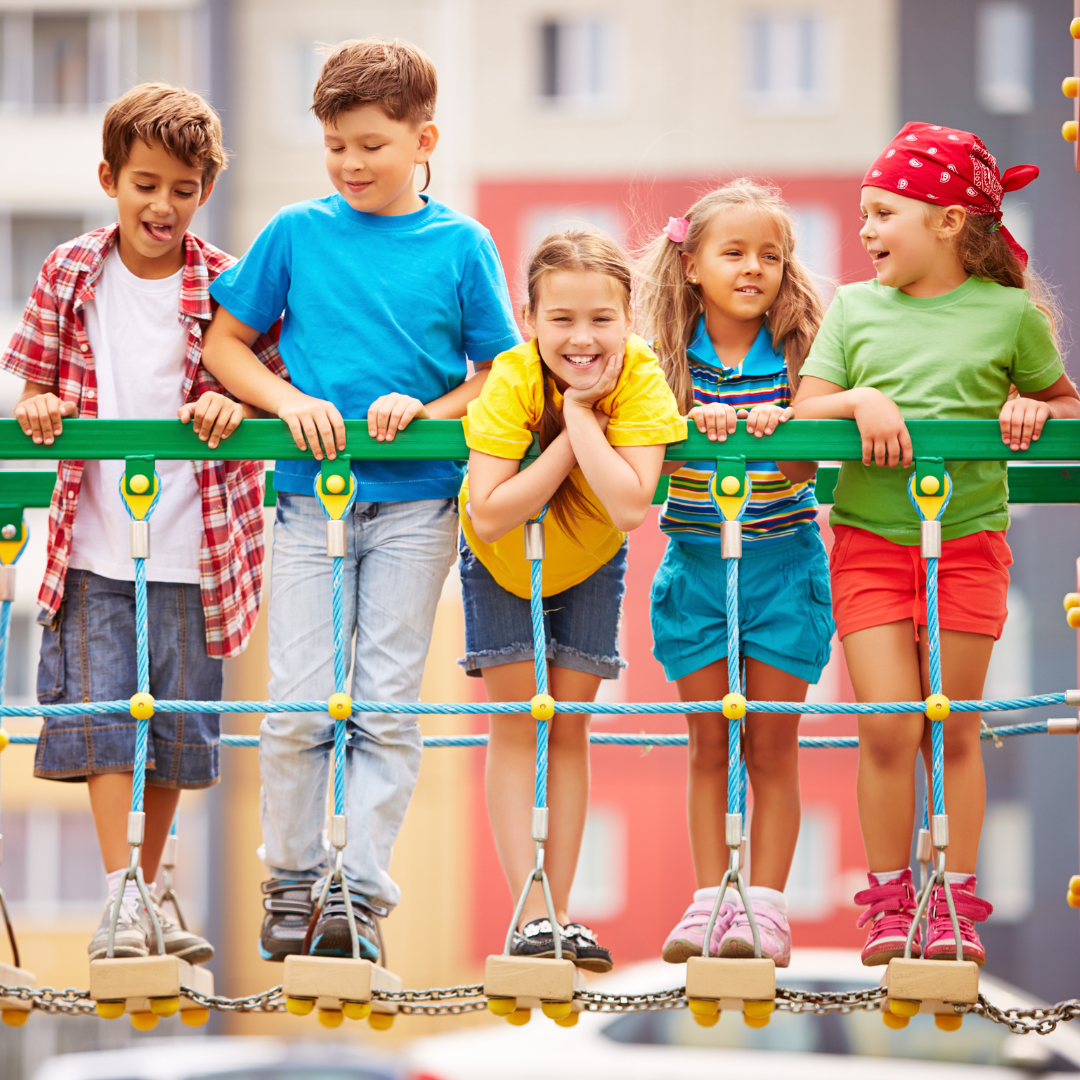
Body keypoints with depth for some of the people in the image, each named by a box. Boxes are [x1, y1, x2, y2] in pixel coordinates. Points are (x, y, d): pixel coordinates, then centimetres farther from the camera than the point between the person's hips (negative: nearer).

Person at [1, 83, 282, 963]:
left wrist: (232, 403, -16)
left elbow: (274, 379, 4)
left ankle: (148, 896, 23)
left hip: (191, 549, 0)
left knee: (178, 727, 8)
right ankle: (120, 897, -6)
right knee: (103, 714, -8)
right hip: (95, 546, 0)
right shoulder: (72, 274, 2)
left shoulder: (227, 286, -2)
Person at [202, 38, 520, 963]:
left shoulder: (461, 246, 3)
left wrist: (427, 410, -12)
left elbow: (500, 373, 6)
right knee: (302, 703, -1)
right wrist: (291, 402, -7)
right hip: (311, 496, 1)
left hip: (416, 503, -1)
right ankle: (292, 881, 13)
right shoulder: (296, 234, 4)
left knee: (386, 704, -2)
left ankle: (360, 891, 0)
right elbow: (225, 344, 9)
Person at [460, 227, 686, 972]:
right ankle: (531, 913, -9)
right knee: (515, 721, -7)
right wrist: (568, 441, -40)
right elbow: (489, 515, -38)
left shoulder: (640, 378, -28)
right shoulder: (513, 380, -32)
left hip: (589, 562, 2)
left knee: (569, 725, 2)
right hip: (500, 565, -1)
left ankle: (561, 914, 6)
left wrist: (580, 414, -41)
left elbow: (630, 506, -40)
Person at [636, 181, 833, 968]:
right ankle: (710, 901, 10)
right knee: (709, 743, 5)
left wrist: (778, 427, -28)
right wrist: (694, 422, -22)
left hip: (782, 562, -1)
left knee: (773, 744, 2)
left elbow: (805, 469, -7)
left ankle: (766, 904, 5)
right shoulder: (671, 357, 0)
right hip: (697, 564, 1)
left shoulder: (796, 352, -3)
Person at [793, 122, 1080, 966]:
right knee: (887, 729, -5)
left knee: (953, 726, 2)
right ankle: (890, 900, 7)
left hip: (969, 541, -1)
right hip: (869, 539, 1)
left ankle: (956, 903, 11)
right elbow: (805, 413, 3)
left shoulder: (1010, 312, 1)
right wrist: (860, 399, -15)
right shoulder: (854, 309, 6)